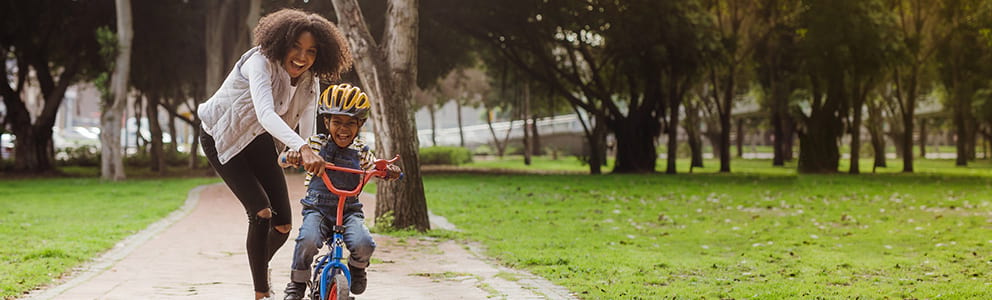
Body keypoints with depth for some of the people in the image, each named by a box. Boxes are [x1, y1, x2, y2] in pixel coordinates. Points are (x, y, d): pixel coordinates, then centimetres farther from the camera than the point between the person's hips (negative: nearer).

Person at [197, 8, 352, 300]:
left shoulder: (309, 83, -10)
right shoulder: (261, 63, -31)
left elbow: (309, 131, -14)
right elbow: (266, 115, -47)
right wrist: (302, 149, -60)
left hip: (259, 142, 6)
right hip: (222, 139, -6)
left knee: (283, 224, 1)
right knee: (261, 212, -21)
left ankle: (261, 266, 34)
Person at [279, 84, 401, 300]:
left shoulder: (361, 151, 6)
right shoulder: (316, 144, 2)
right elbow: (284, 160, 2)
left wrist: (389, 170, -9)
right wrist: (291, 156, -23)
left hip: (349, 209, 1)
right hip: (317, 207, -1)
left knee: (363, 245, -26)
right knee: (308, 240, -32)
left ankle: (356, 268, 13)